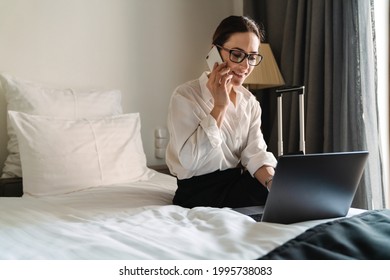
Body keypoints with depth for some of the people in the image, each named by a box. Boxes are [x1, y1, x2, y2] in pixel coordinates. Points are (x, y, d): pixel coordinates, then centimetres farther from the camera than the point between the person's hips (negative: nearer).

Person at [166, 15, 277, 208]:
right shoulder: (185, 96, -11)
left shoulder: (250, 102, 8)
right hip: (199, 191, -6)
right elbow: (189, 159, -22)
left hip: (238, 182, 6)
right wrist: (220, 106, -21)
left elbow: (255, 153, -6)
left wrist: (273, 181, -26)